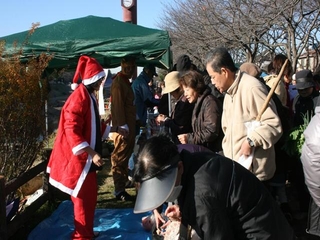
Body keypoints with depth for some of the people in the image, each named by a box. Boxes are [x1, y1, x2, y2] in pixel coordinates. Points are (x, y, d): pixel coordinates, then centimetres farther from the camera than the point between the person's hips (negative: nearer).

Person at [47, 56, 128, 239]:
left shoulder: (89, 96, 12)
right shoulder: (80, 97, -19)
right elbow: (71, 130, -26)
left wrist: (115, 129, 23)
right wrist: (92, 153, -29)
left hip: (87, 157, 10)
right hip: (80, 158, -10)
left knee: (90, 196, 17)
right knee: (84, 198, 0)